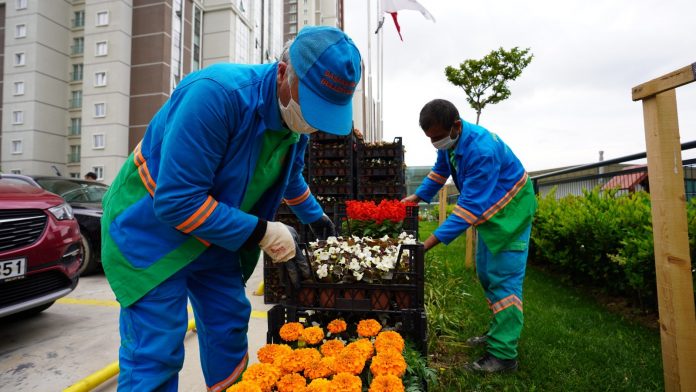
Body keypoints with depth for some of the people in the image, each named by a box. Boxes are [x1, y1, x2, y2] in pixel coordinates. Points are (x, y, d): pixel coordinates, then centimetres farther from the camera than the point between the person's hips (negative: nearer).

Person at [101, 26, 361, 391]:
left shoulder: (295, 118, -6)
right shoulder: (216, 93, -31)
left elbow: (290, 178, 16)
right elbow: (175, 201, -31)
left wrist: (315, 217, 22)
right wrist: (260, 231, -26)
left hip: (215, 237, 7)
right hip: (151, 231, -6)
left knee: (229, 328, 14)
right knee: (155, 354, -1)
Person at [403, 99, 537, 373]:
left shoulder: (482, 151, -34)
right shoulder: (450, 139, -6)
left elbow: (470, 207, -37)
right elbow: (440, 170, 13)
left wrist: (429, 243, -40)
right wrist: (417, 196, 4)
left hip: (510, 211, -9)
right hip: (488, 210, 9)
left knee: (504, 281, -9)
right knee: (486, 274, 13)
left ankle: (503, 355, -1)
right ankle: (499, 332, 28)